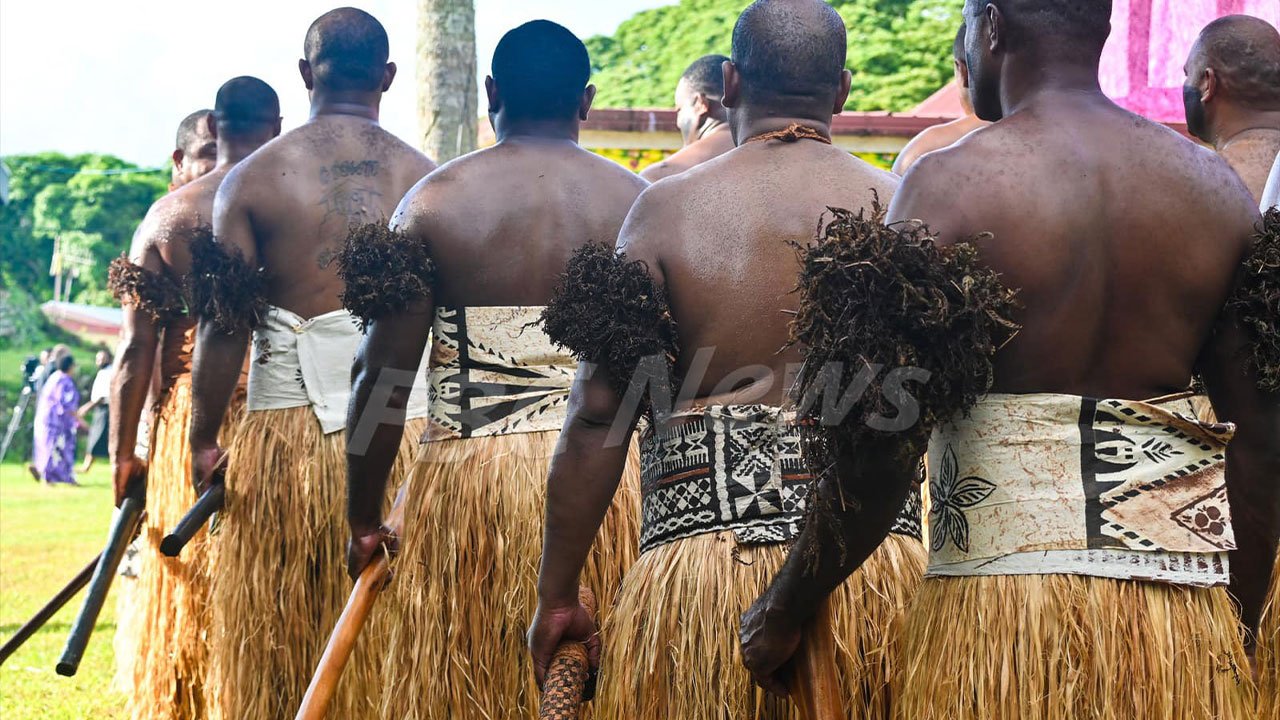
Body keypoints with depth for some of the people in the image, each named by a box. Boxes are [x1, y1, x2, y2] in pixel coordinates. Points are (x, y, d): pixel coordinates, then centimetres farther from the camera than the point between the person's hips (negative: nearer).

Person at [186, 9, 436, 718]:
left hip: (287, 422, 0)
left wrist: (203, 438, 4)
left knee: (279, 633, 9)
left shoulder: (251, 179, 1)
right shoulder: (426, 179, 3)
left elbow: (223, 323, -2)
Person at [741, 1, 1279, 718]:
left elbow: (881, 446, -11)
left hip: (1007, 576, -4)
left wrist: (781, 613, 1)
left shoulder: (950, 182, -7)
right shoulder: (1220, 186, 6)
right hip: (1186, 614, 4)